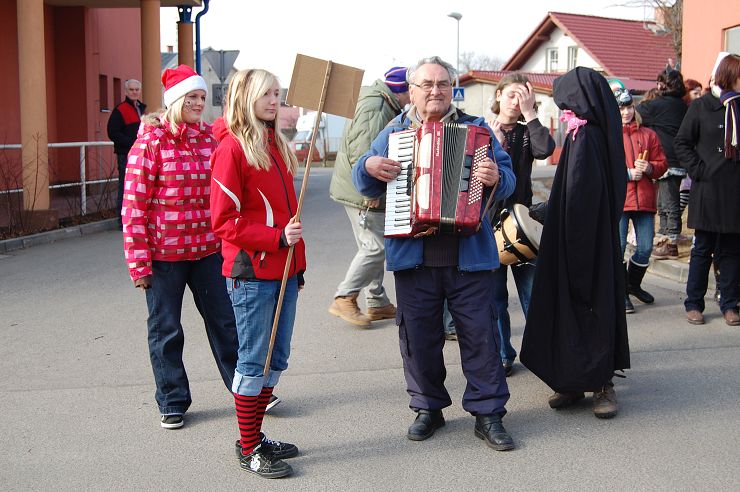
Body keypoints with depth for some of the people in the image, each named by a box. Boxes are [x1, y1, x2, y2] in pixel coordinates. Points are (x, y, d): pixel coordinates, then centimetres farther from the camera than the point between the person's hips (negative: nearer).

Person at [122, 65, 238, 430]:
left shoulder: (210, 137, 5)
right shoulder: (150, 141, -9)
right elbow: (134, 204, -10)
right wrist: (138, 262, -12)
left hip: (207, 249, 4)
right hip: (164, 253, -4)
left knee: (225, 321, 11)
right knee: (166, 330, 8)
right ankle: (172, 403, 22)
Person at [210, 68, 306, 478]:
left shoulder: (275, 144, 14)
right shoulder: (232, 148, -10)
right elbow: (224, 221, -13)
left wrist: (297, 261, 16)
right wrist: (276, 237, -20)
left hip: (283, 269, 8)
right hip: (252, 271, -8)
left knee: (276, 360, 13)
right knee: (255, 361, 0)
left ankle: (257, 436, 25)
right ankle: (248, 449, 12)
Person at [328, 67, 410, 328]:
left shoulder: (386, 108, 16)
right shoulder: (375, 110, -19)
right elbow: (361, 154, -25)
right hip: (363, 195, -11)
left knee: (374, 247, 14)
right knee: (375, 246, -9)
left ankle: (377, 303, 21)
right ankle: (344, 298, -1)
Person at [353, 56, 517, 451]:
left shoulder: (476, 128, 8)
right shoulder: (394, 132, 11)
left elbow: (507, 177, 2)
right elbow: (365, 183, 14)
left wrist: (496, 178, -21)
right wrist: (369, 166, -8)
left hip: (469, 255, -1)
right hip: (413, 255, 1)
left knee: (479, 334, 2)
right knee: (419, 336, 8)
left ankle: (488, 413, 12)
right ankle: (429, 407, 24)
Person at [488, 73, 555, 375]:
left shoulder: (526, 133, 6)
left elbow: (545, 149, -17)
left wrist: (529, 113, -13)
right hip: (487, 222, 0)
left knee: (532, 291, 1)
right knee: (494, 295, 6)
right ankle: (502, 355, 17)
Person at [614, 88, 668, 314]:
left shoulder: (648, 135, 13)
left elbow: (662, 164, 14)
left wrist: (649, 168, -8)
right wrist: (627, 173, -13)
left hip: (644, 200, 4)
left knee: (645, 248, 6)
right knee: (618, 248, -5)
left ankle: (633, 284, 31)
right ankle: (621, 293, 10)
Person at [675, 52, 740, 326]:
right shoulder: (701, 107, -2)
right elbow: (682, 143, 0)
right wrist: (698, 170, -9)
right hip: (708, 189, -3)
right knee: (703, 249, 4)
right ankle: (693, 304, 13)